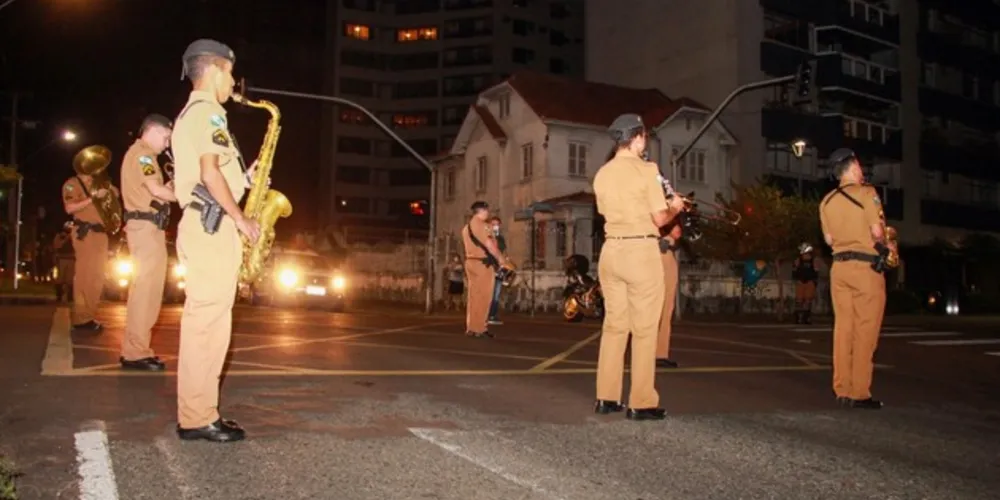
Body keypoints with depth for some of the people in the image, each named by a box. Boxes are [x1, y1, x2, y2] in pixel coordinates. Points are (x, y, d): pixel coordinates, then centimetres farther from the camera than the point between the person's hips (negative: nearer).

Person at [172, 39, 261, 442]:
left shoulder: (193, 113, 25)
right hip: (212, 227, -11)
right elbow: (210, 172, -17)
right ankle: (198, 418, -5)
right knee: (208, 323, -9)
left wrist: (243, 178, 17)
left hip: (205, 226, 11)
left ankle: (197, 413, 15)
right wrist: (240, 218, -12)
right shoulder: (206, 112, -8)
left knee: (204, 322, 10)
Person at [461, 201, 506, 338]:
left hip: (471, 262, 9)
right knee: (482, 297, -6)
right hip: (483, 264, -9)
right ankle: (479, 329, -5)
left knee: (473, 296, 10)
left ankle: (471, 328, 12)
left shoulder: (467, 227, 18)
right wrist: (501, 258, -7)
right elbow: (489, 244, -17)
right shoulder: (480, 224, -12)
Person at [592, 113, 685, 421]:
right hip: (641, 251, -6)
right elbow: (659, 218, -8)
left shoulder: (601, 174, 9)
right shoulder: (646, 170, -8)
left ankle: (606, 397, 16)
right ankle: (641, 403, 3)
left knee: (613, 324, 12)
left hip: (611, 250, 6)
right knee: (644, 328, 0)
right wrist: (675, 208, 13)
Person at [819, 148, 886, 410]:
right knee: (865, 330, -2)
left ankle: (842, 389, 9)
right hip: (866, 267, -6)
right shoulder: (866, 192, -9)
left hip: (839, 266, 6)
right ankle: (859, 393, -1)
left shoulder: (827, 200, 9)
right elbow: (877, 232, -13)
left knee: (843, 328, 8)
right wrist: (882, 242, 7)